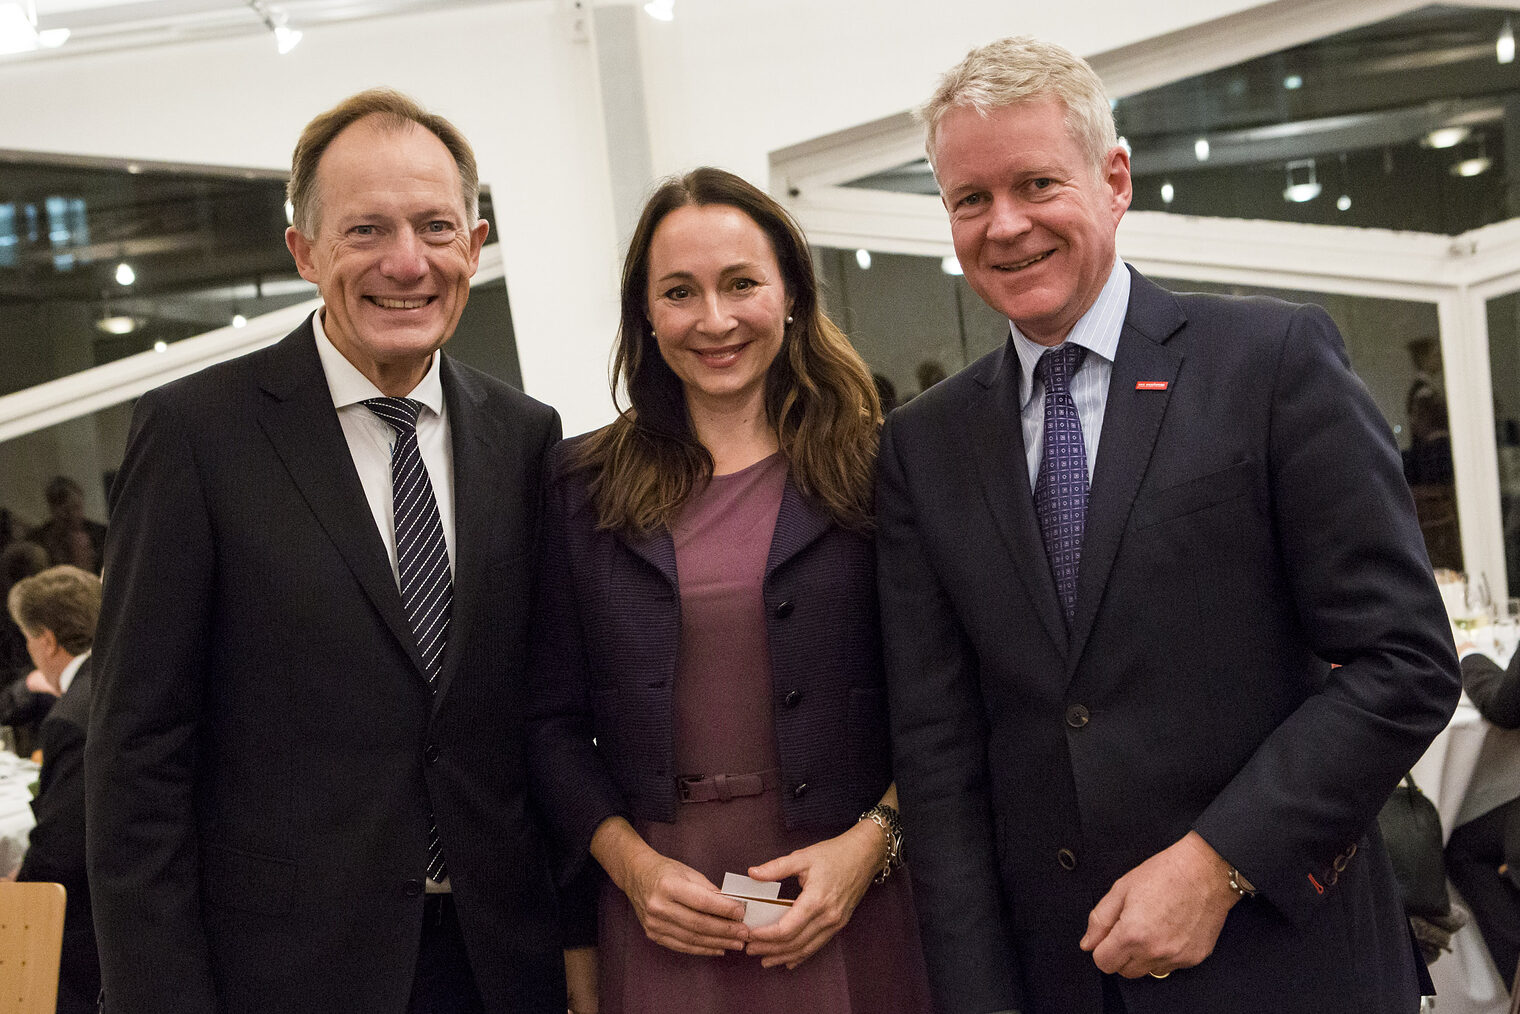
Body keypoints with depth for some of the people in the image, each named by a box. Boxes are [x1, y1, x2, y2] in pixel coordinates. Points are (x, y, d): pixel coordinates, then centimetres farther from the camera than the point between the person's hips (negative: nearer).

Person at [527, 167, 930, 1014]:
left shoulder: (874, 469, -1)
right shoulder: (587, 486, 3)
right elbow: (554, 718, 4)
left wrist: (872, 842, -13)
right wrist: (631, 863, -8)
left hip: (849, 912, -1)